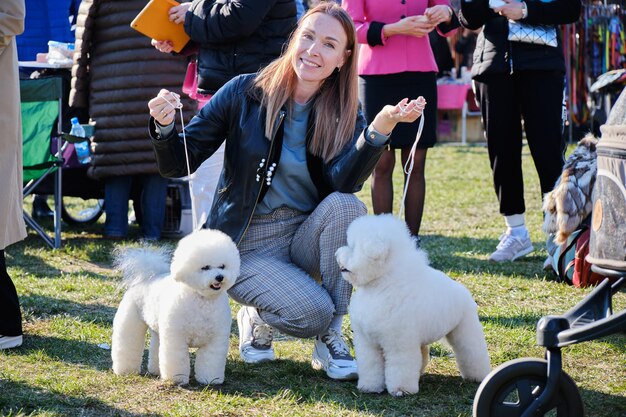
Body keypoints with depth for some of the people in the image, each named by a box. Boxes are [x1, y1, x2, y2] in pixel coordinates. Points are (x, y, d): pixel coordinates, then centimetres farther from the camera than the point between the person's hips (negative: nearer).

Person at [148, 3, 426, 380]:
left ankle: (331, 338, -14)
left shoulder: (345, 113, -4)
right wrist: (165, 127, -30)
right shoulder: (245, 93, -9)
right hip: (246, 245, -3)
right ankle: (257, 319, 9)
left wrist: (381, 126, -37)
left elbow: (342, 183, -23)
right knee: (313, 312, -28)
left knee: (346, 206, -29)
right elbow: (178, 165, -8)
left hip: (305, 236, 3)